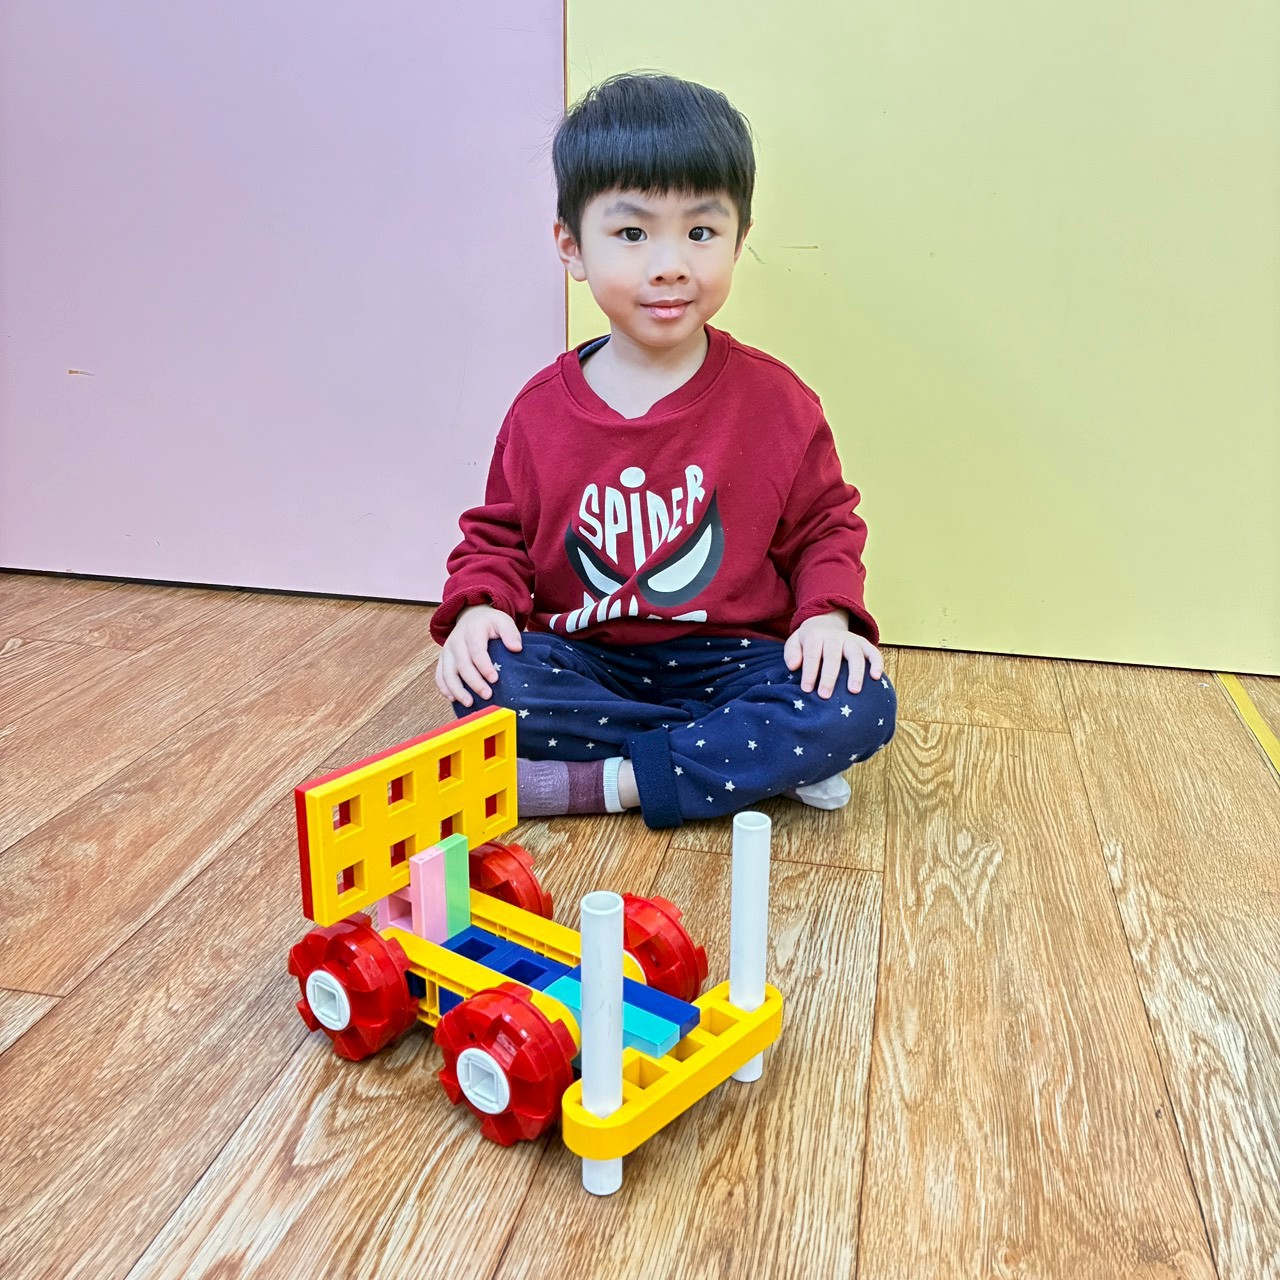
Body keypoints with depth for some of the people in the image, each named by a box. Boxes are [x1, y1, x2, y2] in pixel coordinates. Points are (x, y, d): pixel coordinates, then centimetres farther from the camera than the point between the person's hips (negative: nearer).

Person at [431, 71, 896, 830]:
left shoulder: (776, 400, -4)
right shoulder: (543, 411, -1)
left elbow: (825, 525, 6)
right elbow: (499, 535, 9)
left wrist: (828, 615, -13)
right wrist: (479, 607, -11)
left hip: (728, 660, -1)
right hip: (584, 661, 1)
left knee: (860, 706, -26)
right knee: (488, 687, -28)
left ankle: (595, 783, -22)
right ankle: (758, 757, -18)